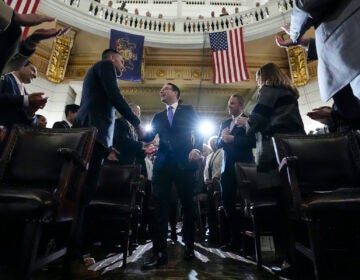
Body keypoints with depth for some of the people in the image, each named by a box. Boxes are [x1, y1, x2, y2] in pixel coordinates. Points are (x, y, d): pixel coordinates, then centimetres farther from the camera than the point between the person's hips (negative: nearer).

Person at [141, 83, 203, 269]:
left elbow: (198, 132, 2)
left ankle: (189, 246, 24)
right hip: (162, 164, 3)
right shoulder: (158, 117, 22)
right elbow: (147, 137, 12)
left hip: (184, 163, -2)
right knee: (160, 206, -2)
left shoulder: (188, 111, 12)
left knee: (187, 205, 7)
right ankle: (160, 252, 5)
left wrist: (197, 149, -16)